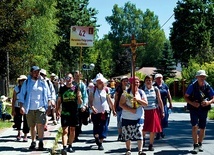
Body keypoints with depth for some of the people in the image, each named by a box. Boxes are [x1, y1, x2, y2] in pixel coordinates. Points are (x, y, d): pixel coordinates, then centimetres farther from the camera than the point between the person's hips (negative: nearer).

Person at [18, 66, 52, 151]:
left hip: (41, 107, -1)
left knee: (40, 124, -14)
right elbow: (21, 95, 3)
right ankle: (33, 142, 20)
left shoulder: (43, 82, 7)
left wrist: (49, 106, 3)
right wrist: (21, 106, -7)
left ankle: (41, 142, -6)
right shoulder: (26, 82, 4)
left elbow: (48, 95, 10)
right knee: (32, 126, 8)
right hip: (30, 108, 1)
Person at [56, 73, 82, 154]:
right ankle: (64, 147, -15)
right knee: (65, 130, -9)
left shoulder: (76, 88, 2)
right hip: (64, 113, -1)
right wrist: (57, 110, -1)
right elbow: (59, 101, 11)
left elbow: (80, 102, 3)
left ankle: (70, 146, 25)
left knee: (72, 130, 11)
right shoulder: (62, 89, 5)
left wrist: (79, 97, -18)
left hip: (74, 112, 1)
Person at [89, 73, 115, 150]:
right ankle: (96, 138, 37)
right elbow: (90, 101, -7)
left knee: (103, 128, -1)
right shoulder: (93, 90, -2)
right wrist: (92, 107, -24)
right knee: (96, 128, 7)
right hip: (95, 112, -1)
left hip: (105, 112, 1)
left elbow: (109, 101, 8)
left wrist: (113, 110, 9)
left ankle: (100, 143, 9)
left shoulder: (106, 89, 2)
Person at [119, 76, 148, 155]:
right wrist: (130, 109, -17)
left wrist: (138, 100, -19)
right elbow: (121, 104, -7)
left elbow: (146, 104, -2)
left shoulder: (141, 92, 3)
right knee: (127, 134, 7)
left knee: (139, 134, -10)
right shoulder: (126, 93, -4)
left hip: (139, 117, 1)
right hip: (127, 117, 0)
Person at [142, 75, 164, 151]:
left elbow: (160, 101, 7)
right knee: (144, 129, 1)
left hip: (154, 111, 1)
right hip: (145, 111, 0)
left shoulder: (155, 89, 5)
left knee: (153, 129, 1)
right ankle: (143, 138, 34)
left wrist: (162, 111, 3)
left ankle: (151, 145, 14)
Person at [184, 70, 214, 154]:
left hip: (204, 110, 3)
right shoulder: (192, 86, -10)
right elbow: (185, 97, -3)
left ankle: (200, 144, 28)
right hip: (194, 109, -3)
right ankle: (195, 145, -6)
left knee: (202, 128, 10)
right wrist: (192, 103, -19)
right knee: (195, 126, -15)